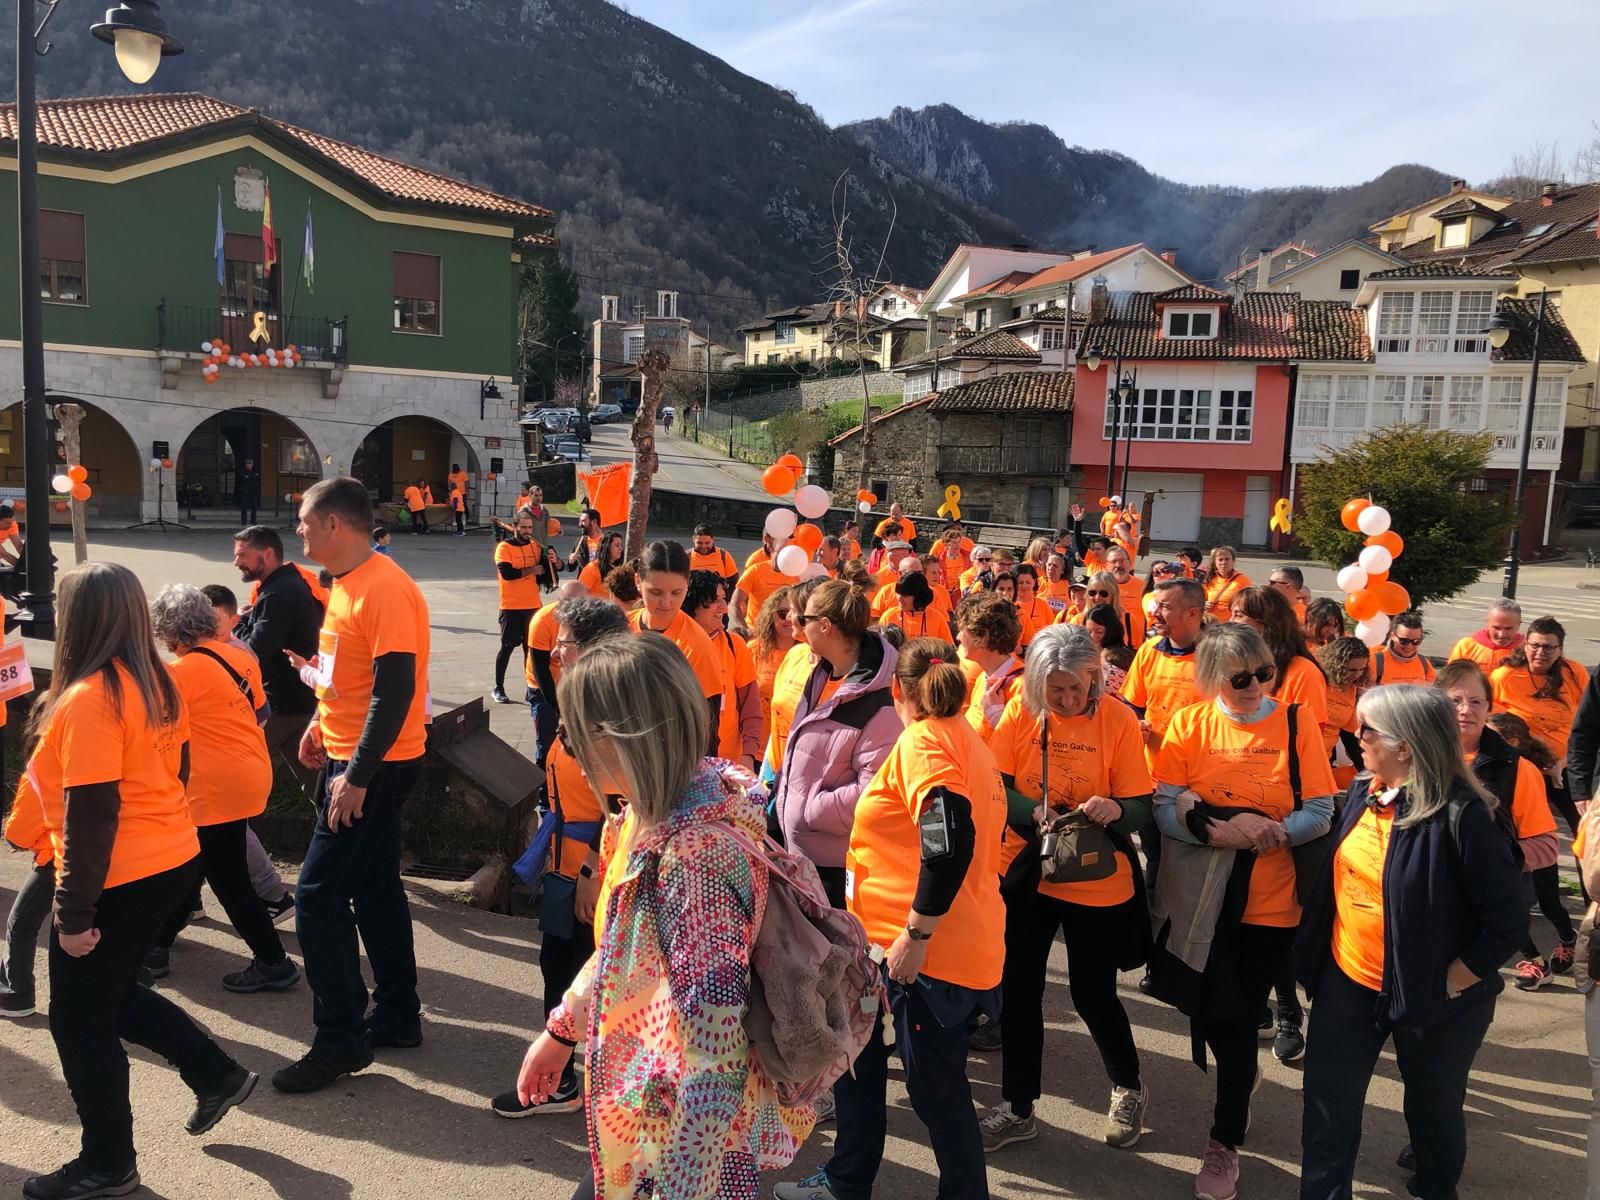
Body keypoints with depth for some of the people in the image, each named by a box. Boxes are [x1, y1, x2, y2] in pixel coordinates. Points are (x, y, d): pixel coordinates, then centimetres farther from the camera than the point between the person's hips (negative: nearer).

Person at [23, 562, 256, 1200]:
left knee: (80, 1022, 10)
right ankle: (217, 1074, 31)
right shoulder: (156, 682, 4)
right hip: (174, 860, 8)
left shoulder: (88, 698, -21)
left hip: (119, 881, -8)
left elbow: (91, 815, -22)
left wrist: (75, 912, -16)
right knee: (109, 994, 26)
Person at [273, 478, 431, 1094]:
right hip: (349, 756, 10)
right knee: (374, 888, 17)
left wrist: (357, 776, -24)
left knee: (318, 894, -6)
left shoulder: (385, 588, -21)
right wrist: (322, 724, 18)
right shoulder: (347, 582, 11)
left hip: (375, 766, -10)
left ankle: (340, 1038, 6)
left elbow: (396, 687, -25)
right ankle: (397, 1016, 29)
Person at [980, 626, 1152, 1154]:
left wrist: (1114, 809, -33)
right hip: (1026, 873, 2)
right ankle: (1017, 1109, 29)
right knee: (1018, 992, 9)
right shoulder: (1019, 711, -8)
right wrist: (1034, 813, -27)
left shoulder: (1118, 719, -12)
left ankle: (1129, 1090, 39)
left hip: (1098, 881, -2)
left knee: (1093, 995, 9)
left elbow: (1142, 808, -11)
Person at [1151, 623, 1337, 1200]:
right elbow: (1164, 809, -9)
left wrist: (1271, 834, -24)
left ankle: (1225, 1141, 29)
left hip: (1267, 900, -1)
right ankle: (1241, 1078, 45)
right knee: (1208, 1012, 9)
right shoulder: (1189, 724, -4)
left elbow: (1320, 813, -7)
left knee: (1238, 1019, 7)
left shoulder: (1296, 723, -6)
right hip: (1198, 898, 1)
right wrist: (1218, 831, -25)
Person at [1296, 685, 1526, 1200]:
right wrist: (1315, 954, 7)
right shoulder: (1363, 792, -3)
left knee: (1432, 1107, 20)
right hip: (1346, 982, 5)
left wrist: (1450, 983, -15)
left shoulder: (1460, 814, -24)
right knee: (1328, 1100, 10)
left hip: (1427, 997, -5)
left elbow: (1509, 920, -20)